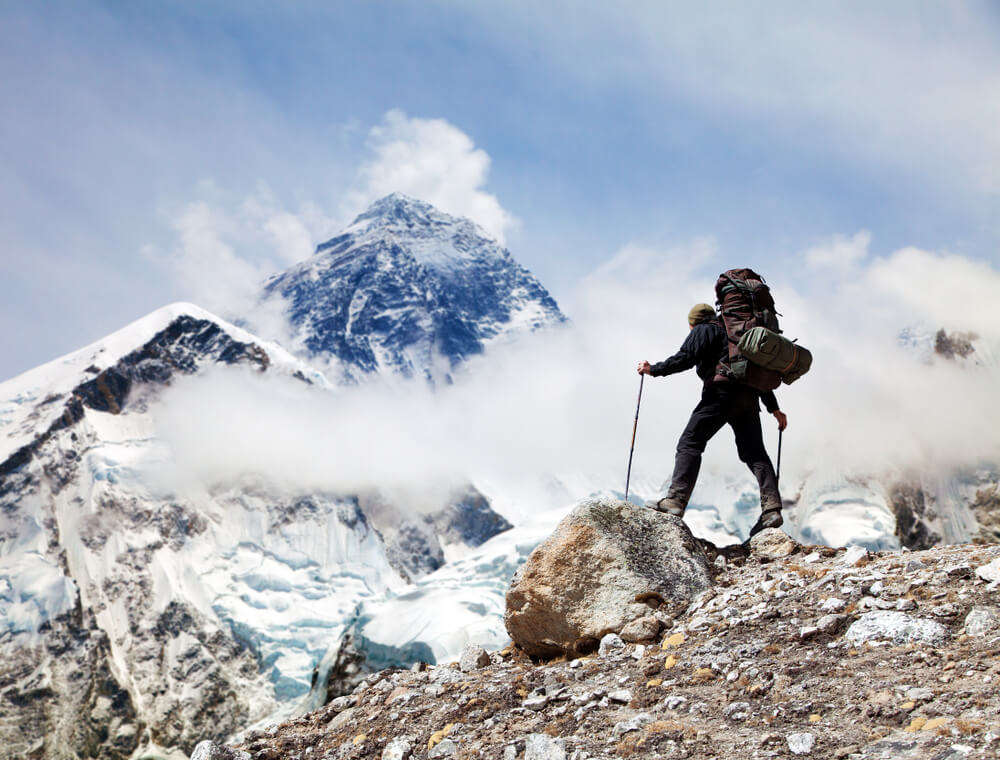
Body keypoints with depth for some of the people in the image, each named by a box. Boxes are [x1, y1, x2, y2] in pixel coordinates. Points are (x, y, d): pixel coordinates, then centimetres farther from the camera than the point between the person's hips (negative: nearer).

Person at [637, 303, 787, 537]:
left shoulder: (703, 331, 11)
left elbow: (685, 359, -6)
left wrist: (653, 369, 3)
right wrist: (774, 408, 33)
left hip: (722, 392, -7)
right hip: (748, 398, 7)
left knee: (690, 443, -8)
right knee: (754, 453, 5)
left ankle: (676, 500, -20)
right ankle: (772, 508, -8)